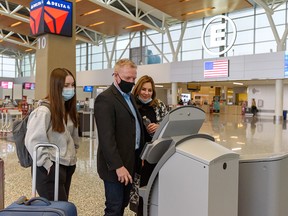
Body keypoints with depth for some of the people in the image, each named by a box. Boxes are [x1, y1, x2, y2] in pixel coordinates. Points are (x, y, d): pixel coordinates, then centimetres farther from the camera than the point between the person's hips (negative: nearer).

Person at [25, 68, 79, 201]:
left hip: (67, 166, 8)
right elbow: (32, 141, -20)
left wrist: (72, 155, 11)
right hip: (51, 169, -8)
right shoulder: (43, 111, -16)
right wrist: (47, 164, -18)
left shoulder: (68, 109, 9)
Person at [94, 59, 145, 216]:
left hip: (130, 161, 8)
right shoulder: (105, 99, -15)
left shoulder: (129, 97, 14)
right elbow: (106, 137, -21)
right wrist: (118, 166, -24)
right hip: (116, 165, -8)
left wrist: (140, 155, 11)